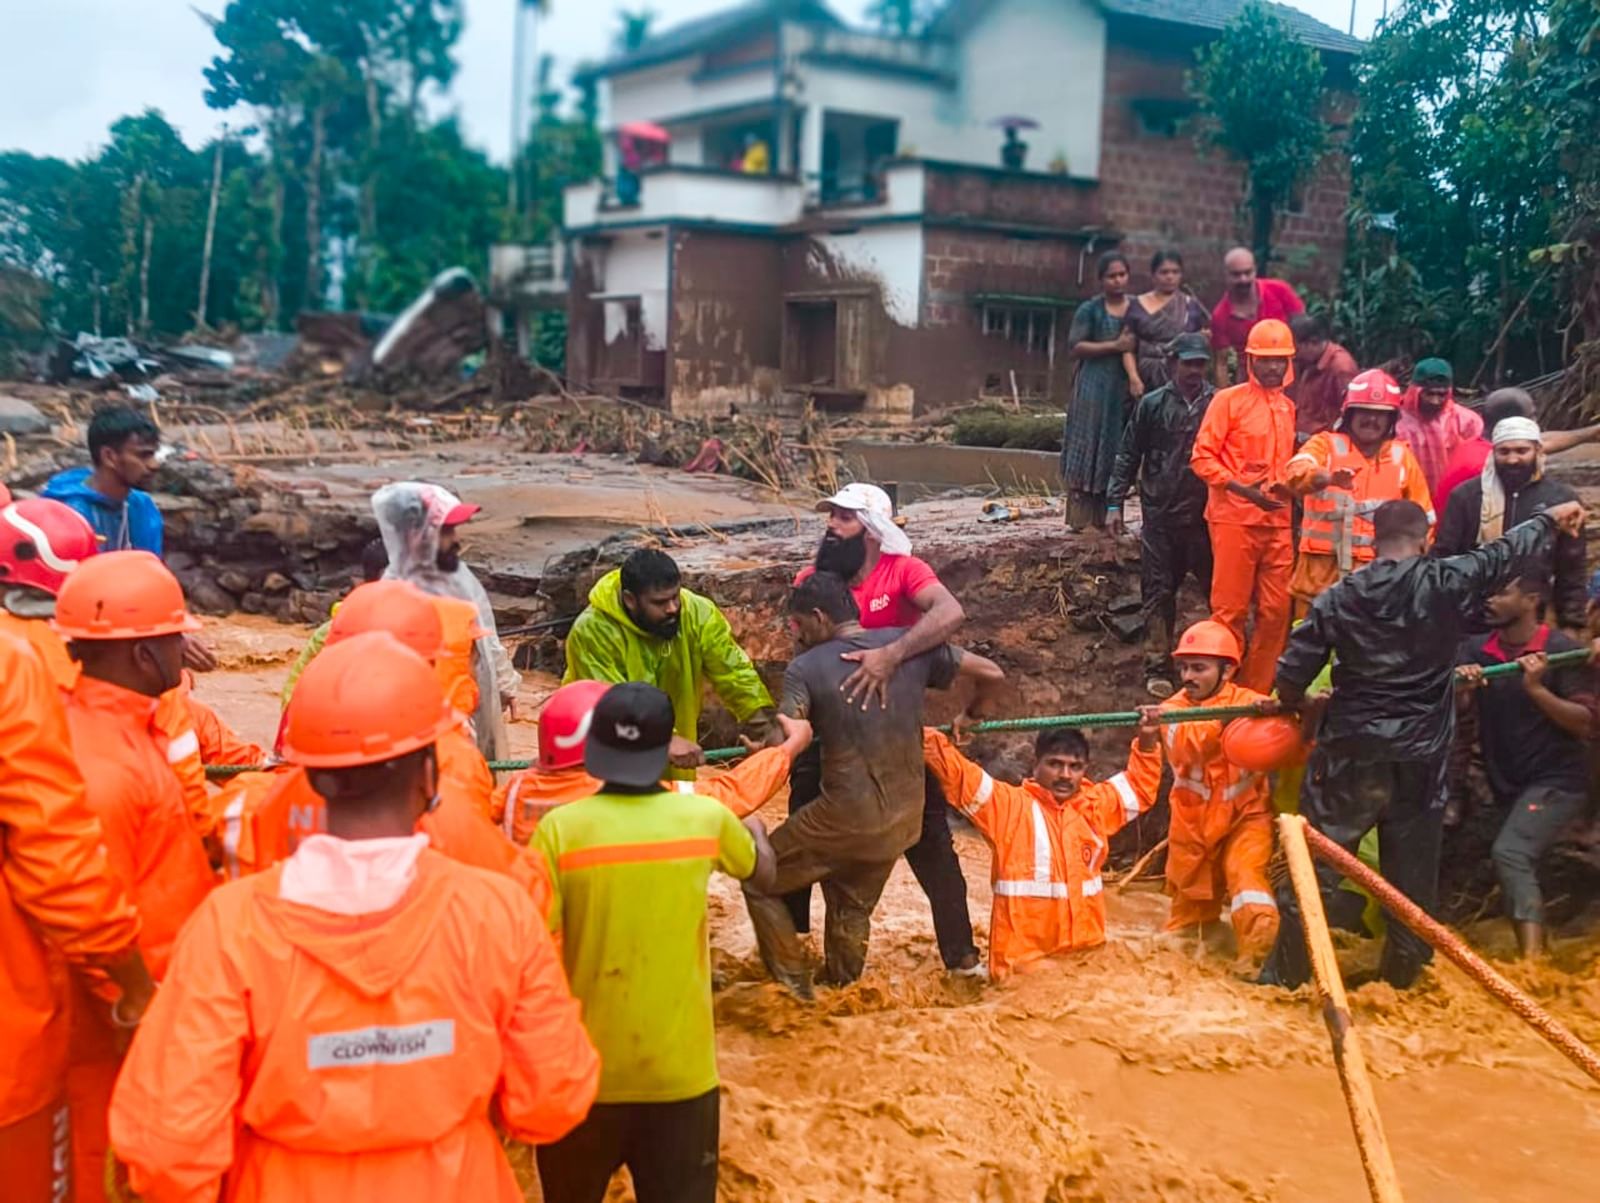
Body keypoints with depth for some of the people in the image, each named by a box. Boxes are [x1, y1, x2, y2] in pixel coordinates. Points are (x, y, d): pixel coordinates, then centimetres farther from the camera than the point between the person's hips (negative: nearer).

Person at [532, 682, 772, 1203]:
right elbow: (762, 870, 15)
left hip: (583, 1068, 0)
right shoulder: (706, 819, -7)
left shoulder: (560, 827, -14)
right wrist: (755, 829, 38)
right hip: (680, 1071, 1)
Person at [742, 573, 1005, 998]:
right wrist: (969, 717, 22)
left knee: (760, 882, 16)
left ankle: (795, 990, 17)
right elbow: (991, 673, 3)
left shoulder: (805, 668, -11)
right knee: (851, 909, 26)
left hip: (845, 817, -5)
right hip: (903, 819, 5)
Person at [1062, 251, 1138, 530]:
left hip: (1125, 389, 4)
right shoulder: (1090, 310, 0)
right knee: (1090, 452, -5)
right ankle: (1081, 518, -4)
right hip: (1094, 389, -4)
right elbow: (1074, 349, -8)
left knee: (1117, 454, 4)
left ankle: (1108, 516, 10)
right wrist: (1115, 346, -14)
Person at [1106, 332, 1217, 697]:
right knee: (1159, 593, 3)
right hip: (1160, 516, 0)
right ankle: (1157, 667, 11)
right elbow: (1129, 456, 6)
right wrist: (1115, 503, 1)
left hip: (1205, 516, 0)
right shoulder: (1152, 404, 4)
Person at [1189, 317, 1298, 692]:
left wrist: (1285, 485, 8)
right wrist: (1241, 488, -18)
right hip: (1234, 518, -6)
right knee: (1230, 609, -2)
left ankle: (1258, 691, 16)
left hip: (1277, 521, 6)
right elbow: (1202, 457, -8)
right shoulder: (1229, 400, -2)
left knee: (1276, 610, 6)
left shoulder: (1288, 407, 15)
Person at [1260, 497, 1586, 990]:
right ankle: (1400, 979, 20)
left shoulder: (1338, 597, -3)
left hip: (1349, 754, 0)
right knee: (1412, 874, 11)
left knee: (1315, 864, 7)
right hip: (1419, 759, 0)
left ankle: (1287, 974, 12)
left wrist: (1303, 707, 20)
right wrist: (1550, 519, 29)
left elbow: (1289, 677, -2)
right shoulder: (1445, 583, -6)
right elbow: (1504, 552, 11)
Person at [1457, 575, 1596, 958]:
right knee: (1515, 860, 16)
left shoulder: (1562, 650, -11)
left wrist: (1536, 688, -26)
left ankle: (1533, 965, -28)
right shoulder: (1478, 649, 3)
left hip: (1556, 780, -7)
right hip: (1505, 782, 7)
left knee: (1510, 853, -24)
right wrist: (1459, 680, -30)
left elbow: (1586, 722, -15)